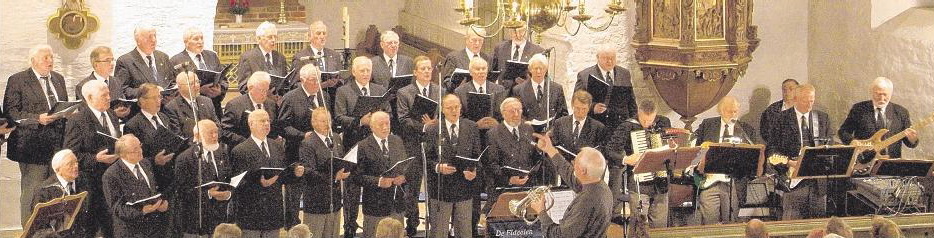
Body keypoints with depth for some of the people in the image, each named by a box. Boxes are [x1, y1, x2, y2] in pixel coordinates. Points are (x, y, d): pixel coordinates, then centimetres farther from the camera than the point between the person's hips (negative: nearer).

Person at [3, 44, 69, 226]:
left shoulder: (58, 79, 16)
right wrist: (38, 119, -20)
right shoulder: (17, 80, -4)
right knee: (32, 193, -3)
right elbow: (10, 112, -10)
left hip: (58, 146, 6)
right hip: (33, 147, -6)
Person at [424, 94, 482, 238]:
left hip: (465, 187, 2)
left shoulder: (472, 128, 4)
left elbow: (477, 155, 6)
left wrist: (474, 170, -13)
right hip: (440, 188, -2)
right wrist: (438, 167, -22)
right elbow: (427, 159, -2)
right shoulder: (432, 131, -3)